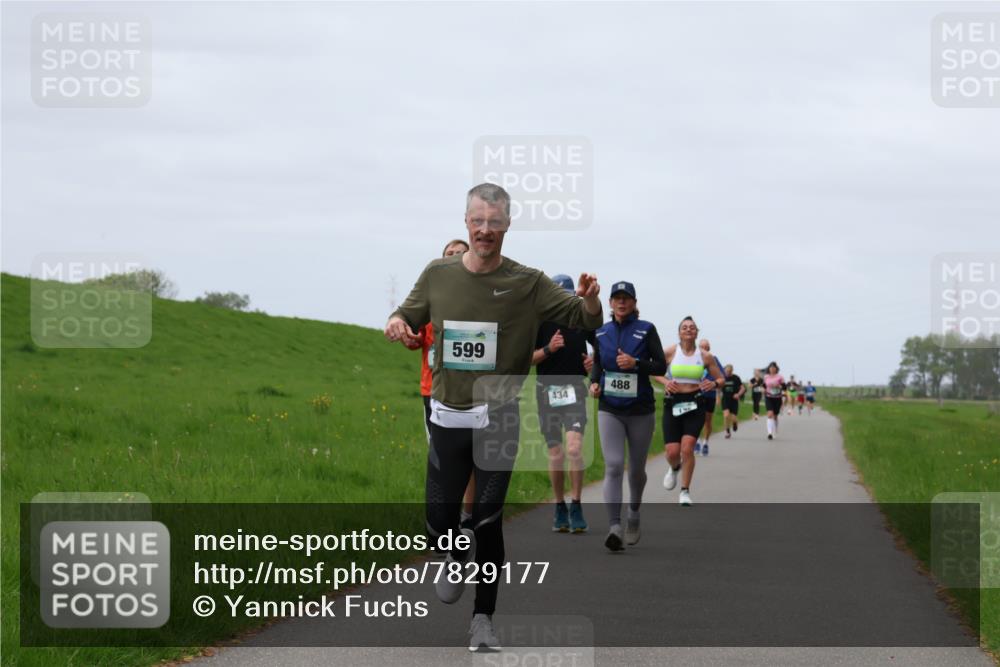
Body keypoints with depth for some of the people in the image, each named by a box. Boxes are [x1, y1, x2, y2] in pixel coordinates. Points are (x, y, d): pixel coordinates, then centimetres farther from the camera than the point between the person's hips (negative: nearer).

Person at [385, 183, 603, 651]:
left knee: (488, 522, -2)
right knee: (439, 519, 5)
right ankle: (457, 553, 41)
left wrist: (589, 299, -29)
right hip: (447, 418, 2)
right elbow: (411, 315, 15)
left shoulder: (527, 283, -6)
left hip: (497, 420, -2)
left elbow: (584, 319, -5)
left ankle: (483, 619, 10)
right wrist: (396, 322, -10)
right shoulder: (438, 275, 1)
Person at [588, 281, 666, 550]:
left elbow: (661, 366, -4)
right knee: (613, 466, -15)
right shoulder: (601, 333, 6)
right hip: (609, 409, 1)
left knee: (636, 469, 12)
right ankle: (615, 527, -24)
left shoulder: (646, 330, -3)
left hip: (640, 409, -1)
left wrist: (635, 363, -20)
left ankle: (634, 513, 39)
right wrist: (594, 383, -2)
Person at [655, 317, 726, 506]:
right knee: (672, 451, -6)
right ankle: (674, 468, 34)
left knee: (687, 448, -15)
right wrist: (665, 382, -10)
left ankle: (685, 492, 0)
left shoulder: (705, 356, 1)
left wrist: (714, 384, -14)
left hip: (695, 404, 0)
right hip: (673, 404, 0)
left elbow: (720, 379, 9)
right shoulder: (670, 352, -1)